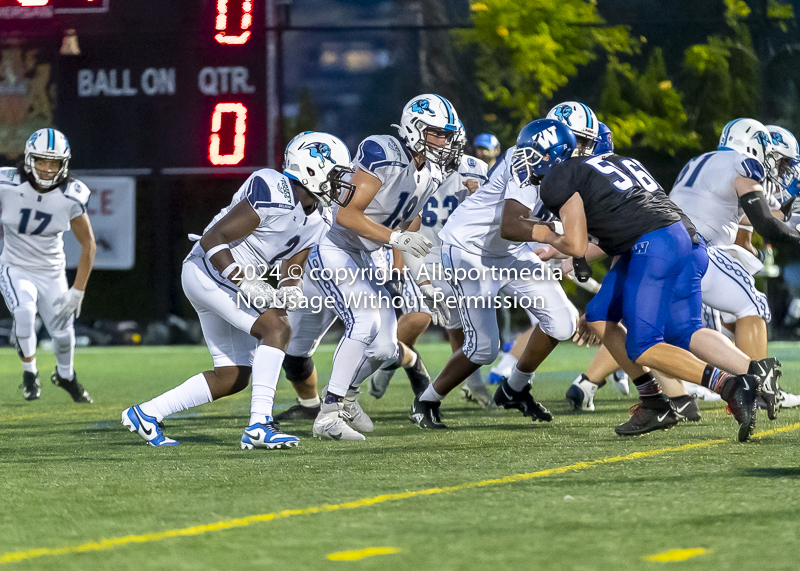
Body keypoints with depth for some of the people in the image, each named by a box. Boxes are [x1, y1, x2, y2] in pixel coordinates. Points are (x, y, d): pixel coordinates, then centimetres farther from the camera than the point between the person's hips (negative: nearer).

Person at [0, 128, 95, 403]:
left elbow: (88, 245, -5)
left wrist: (78, 291, -7)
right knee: (24, 312, -28)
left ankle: (65, 375, 43)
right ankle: (29, 373, -2)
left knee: (63, 332, 7)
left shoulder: (71, 197, -15)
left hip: (52, 274, 2)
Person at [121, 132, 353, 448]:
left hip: (232, 280, 10)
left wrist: (287, 294, -16)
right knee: (276, 329, -21)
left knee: (233, 377, 9)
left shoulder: (315, 223, 6)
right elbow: (213, 239, -22)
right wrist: (245, 283, -29)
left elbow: (292, 272, 8)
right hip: (207, 271, -10)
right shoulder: (273, 196, -23)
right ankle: (259, 425, -24)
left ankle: (146, 414, 17)